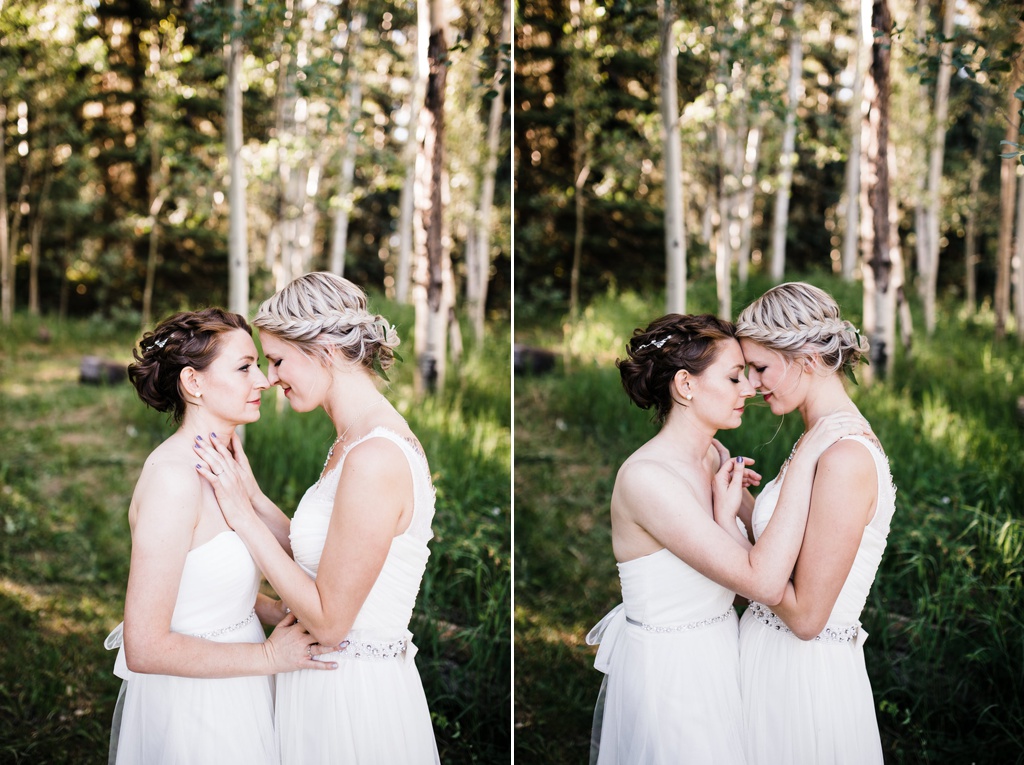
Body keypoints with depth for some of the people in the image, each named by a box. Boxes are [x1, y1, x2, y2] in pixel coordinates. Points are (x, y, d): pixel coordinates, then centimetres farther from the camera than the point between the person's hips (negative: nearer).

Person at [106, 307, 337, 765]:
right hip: (192, 705, -8)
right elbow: (144, 647, -25)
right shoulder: (173, 477, -24)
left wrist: (277, 612, 0)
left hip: (227, 690, 8)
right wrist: (269, 655, -18)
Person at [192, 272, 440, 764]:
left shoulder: (375, 457, -25)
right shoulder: (355, 442, 7)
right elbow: (319, 560, 7)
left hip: (351, 700, -9)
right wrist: (252, 496, 2)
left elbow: (328, 620, -21)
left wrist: (243, 516, -16)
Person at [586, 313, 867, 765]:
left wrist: (726, 509, -12)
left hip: (715, 657, 8)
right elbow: (764, 582, -30)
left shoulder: (716, 457, 2)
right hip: (668, 673, -8)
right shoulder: (645, 477, -25)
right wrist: (804, 460, -27)